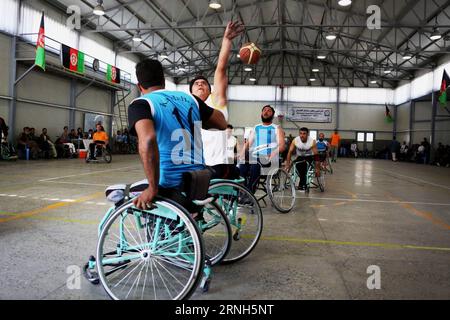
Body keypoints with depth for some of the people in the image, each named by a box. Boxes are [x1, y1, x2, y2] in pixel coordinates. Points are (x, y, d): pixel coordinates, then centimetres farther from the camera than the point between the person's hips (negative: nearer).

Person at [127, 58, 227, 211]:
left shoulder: (140, 104, -6)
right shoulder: (189, 98, 9)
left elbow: (148, 139, -26)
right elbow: (222, 123, 19)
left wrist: (153, 188, -19)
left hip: (170, 188, -6)